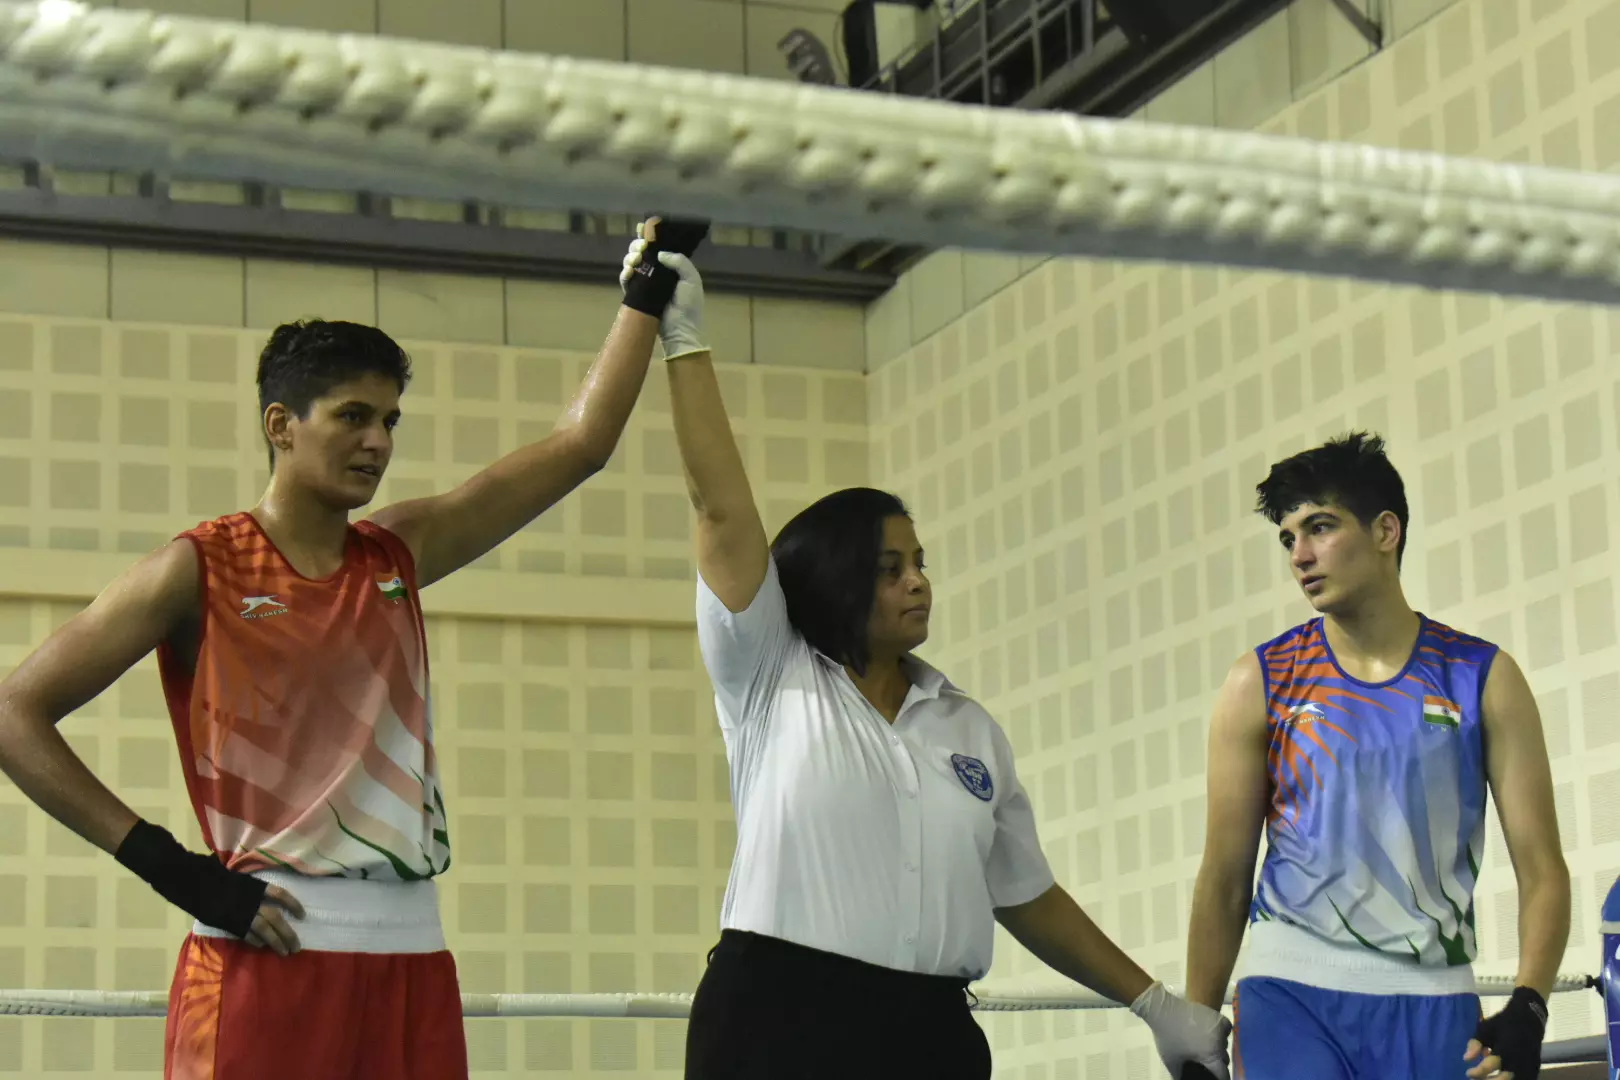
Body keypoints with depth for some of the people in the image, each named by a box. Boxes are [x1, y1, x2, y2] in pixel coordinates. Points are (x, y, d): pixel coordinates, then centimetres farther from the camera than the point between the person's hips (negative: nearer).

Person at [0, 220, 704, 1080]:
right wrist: (166, 863, -11)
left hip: (411, 953, 5)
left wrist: (649, 293, 15)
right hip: (265, 951, -5)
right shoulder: (200, 569, -2)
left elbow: (581, 443, 16)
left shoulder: (401, 553, 13)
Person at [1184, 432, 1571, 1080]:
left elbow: (1541, 866, -1)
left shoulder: (1483, 679, 2)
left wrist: (1528, 1008, -15)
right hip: (1292, 997, -1)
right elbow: (1225, 878, 5)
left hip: (1434, 1003, 1)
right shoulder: (1261, 684, 3)